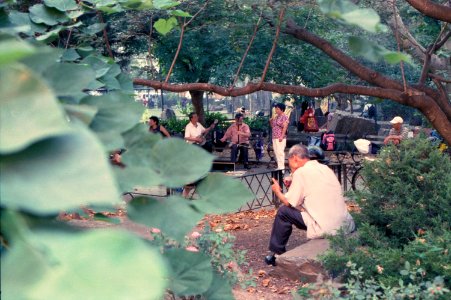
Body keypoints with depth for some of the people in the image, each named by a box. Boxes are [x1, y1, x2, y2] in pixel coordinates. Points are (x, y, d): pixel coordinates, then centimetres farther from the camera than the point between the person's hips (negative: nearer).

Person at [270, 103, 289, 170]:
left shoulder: (284, 117, -4)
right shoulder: (276, 117, 18)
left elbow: (285, 127, -12)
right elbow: (272, 125, 25)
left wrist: (282, 136, -20)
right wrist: (271, 120, 5)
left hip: (280, 138, -8)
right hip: (274, 137, 8)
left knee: (280, 152, -12)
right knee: (276, 152, 7)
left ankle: (281, 167, -10)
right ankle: (279, 166, 12)